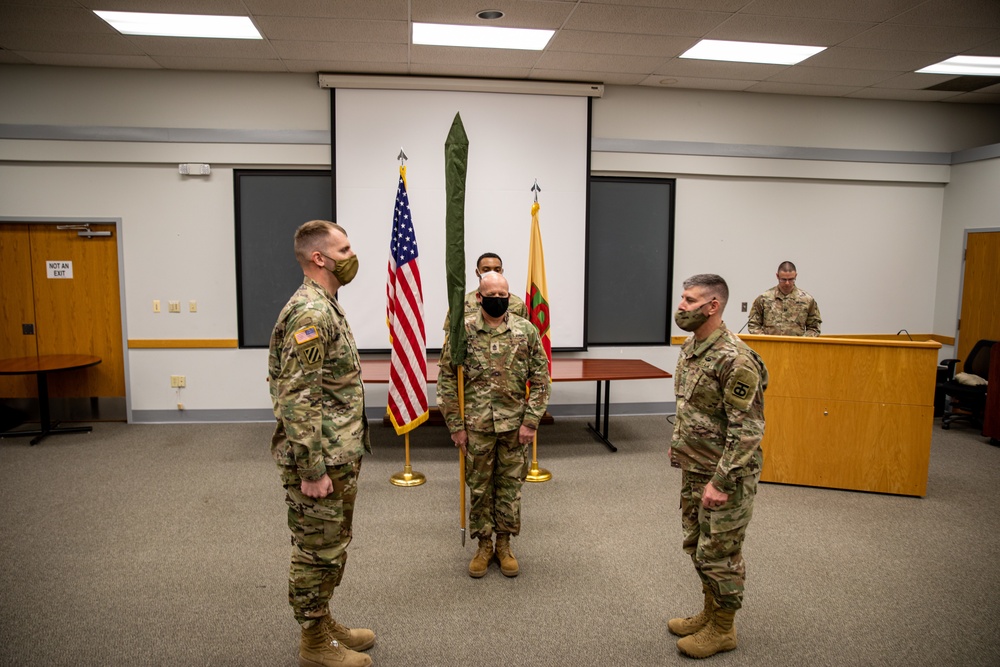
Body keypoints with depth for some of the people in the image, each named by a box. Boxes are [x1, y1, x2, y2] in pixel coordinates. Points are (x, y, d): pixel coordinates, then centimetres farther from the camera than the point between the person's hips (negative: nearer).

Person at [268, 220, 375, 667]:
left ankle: (324, 624, 36)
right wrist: (311, 470, -22)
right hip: (319, 462, -10)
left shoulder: (327, 307, 12)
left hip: (339, 458, 10)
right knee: (316, 551, 6)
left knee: (331, 547, 20)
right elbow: (296, 400, -25)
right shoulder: (309, 313, -21)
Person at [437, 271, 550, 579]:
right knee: (479, 488, 11)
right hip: (476, 426, 0)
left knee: (510, 486, 12)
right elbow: (447, 380, -2)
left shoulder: (526, 330, -3)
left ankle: (504, 545, 29)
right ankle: (484, 545, 29)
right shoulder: (462, 331, -5)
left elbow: (540, 379, -1)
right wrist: (456, 425, -4)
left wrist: (531, 421, -6)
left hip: (515, 425, 1)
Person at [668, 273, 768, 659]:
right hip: (693, 470, 9)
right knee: (697, 546, 20)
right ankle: (710, 613, 38)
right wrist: (680, 451, 18)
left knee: (719, 554, 6)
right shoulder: (690, 348, 5)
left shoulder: (734, 359, -24)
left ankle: (722, 629, 25)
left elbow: (748, 430, -24)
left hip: (725, 475, -9)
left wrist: (720, 482, -24)